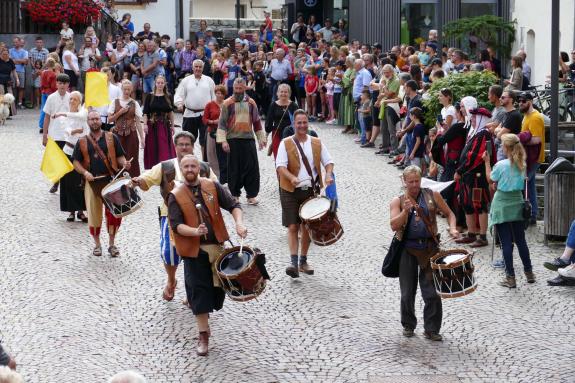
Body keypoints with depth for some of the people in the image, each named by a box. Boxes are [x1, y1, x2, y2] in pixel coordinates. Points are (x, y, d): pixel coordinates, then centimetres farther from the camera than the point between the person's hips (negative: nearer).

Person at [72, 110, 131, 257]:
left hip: (111, 180, 0)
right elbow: (76, 162, 9)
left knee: (114, 213, -2)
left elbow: (120, 156, 8)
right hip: (92, 182, 1)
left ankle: (112, 244, 13)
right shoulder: (82, 142, 8)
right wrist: (85, 172, -9)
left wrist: (124, 164, -13)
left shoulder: (111, 138, 7)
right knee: (94, 214, 1)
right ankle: (97, 244, 17)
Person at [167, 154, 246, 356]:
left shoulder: (213, 186, 3)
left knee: (217, 286, 9)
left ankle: (203, 312, 40)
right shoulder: (176, 196, -3)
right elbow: (176, 225, -10)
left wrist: (239, 223, -16)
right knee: (199, 290, -4)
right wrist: (195, 231, -28)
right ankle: (203, 335, 5)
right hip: (194, 250, -3)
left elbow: (233, 205, 3)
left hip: (217, 246, 3)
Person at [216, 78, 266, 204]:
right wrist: (223, 141, -12)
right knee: (234, 168, 3)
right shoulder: (227, 104, 1)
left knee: (252, 168, -2)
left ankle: (251, 195, 5)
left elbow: (257, 122, 16)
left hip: (248, 139, 2)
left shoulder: (251, 103, 10)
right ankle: (235, 194, 14)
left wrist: (261, 138, 12)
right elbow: (222, 123, -3)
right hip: (233, 140, -2)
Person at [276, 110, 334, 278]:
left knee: (307, 227, 10)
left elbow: (328, 161, 9)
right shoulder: (286, 144, -5)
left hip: (311, 190, 3)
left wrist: (328, 174, -12)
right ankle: (293, 262, -15)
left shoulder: (317, 143, 6)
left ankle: (303, 261, 22)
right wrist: (292, 177, -32)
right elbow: (280, 166, -13)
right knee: (293, 226, -9)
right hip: (291, 191, -3)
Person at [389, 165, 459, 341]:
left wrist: (452, 228, -5)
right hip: (407, 249, 1)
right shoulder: (397, 201, 4)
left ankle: (431, 329, 6)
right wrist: (406, 211, -22)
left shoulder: (432, 196, 6)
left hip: (429, 248, 0)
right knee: (407, 292, 8)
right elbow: (393, 225, -8)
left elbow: (449, 214, 14)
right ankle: (408, 325, 27)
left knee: (431, 292, -4)